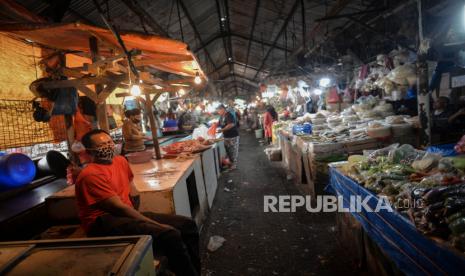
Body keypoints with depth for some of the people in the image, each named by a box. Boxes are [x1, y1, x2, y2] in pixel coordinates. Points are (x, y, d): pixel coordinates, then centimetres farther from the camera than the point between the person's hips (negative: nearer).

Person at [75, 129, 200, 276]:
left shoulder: (120, 161, 12)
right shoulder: (91, 174, -14)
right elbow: (119, 207, -18)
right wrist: (156, 224, -17)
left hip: (127, 214, 9)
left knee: (187, 225, -1)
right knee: (169, 234, -30)